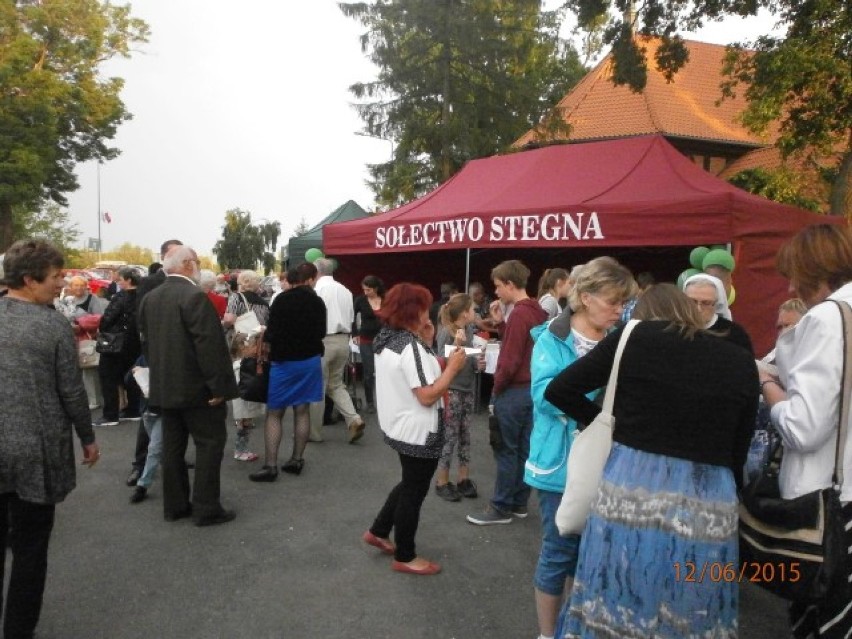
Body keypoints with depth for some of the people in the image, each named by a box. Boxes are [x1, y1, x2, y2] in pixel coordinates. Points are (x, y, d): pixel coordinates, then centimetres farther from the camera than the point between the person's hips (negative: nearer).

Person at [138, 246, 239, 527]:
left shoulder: (150, 298, 8)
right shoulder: (194, 296, -18)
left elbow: (147, 342, 15)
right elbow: (209, 346, -22)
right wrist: (219, 386, -17)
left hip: (164, 387, 8)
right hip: (196, 387, -8)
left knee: (172, 446, 13)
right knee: (210, 443, 2)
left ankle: (174, 505, 21)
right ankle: (206, 509, 5)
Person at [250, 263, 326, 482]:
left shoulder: (281, 300, -14)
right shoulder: (317, 302, -2)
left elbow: (272, 334, -15)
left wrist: (265, 335, 6)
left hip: (284, 362, -4)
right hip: (309, 360, 4)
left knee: (274, 413, 1)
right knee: (302, 411, 9)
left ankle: (270, 466, -3)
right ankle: (296, 460, 13)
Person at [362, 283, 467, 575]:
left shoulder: (387, 339, 4)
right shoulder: (411, 347, -25)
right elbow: (427, 395, -27)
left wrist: (426, 344, 4)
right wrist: (452, 367, -17)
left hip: (398, 427, 9)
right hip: (418, 432, -9)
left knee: (410, 484, 26)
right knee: (414, 492, 7)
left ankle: (378, 531, 35)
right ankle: (404, 557, 21)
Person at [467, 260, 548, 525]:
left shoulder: (519, 314, -19)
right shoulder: (537, 312, 10)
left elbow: (510, 359, -21)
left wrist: (497, 387, -9)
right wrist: (500, 323, 7)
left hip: (513, 391, -9)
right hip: (531, 389, 9)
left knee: (506, 451, 0)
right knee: (523, 449, 14)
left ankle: (501, 508, 8)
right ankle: (519, 503, 22)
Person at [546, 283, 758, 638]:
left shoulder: (633, 338, 3)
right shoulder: (742, 363, 8)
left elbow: (557, 391, 6)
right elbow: (738, 452, 11)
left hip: (632, 490, -1)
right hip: (708, 506, 2)